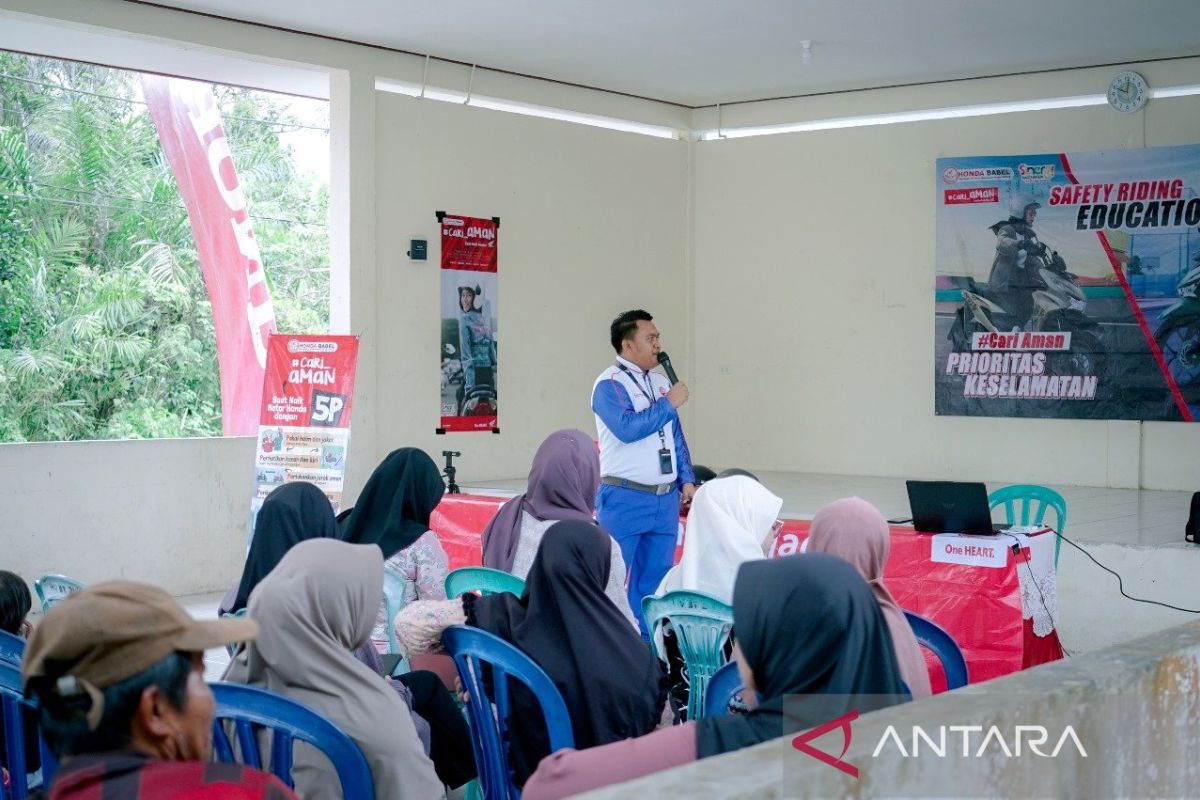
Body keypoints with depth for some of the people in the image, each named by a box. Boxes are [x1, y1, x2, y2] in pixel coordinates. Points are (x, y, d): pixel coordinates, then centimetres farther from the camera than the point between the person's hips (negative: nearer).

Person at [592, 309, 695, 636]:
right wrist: (669, 404, -13)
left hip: (665, 499, 7)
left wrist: (686, 480, 11)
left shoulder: (661, 383, 15)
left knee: (655, 579, 9)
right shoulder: (609, 384, -8)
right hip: (625, 499, -7)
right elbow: (628, 428, -23)